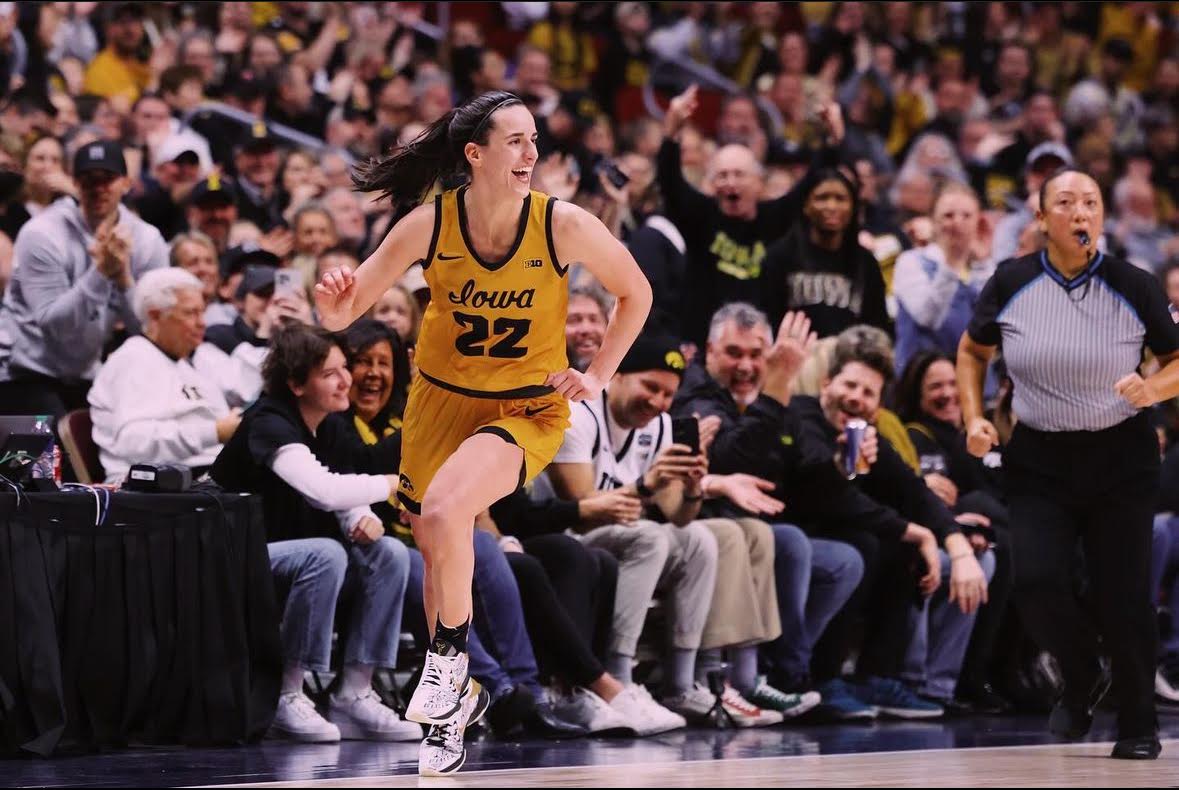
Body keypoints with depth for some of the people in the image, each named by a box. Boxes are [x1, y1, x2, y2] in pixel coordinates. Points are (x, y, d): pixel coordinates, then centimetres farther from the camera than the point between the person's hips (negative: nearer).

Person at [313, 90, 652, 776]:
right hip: (440, 401, 3)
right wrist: (334, 302, -33)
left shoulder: (564, 226, -18)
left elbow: (635, 293, 0)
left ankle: (451, 653, -7)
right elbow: (345, 313, -10)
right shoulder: (430, 225, -15)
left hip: (527, 410, -3)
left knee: (443, 514, -30)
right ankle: (456, 699, 37)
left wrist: (597, 376, -5)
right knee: (438, 556, 14)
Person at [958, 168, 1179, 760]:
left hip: (1121, 458, -1)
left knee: (1123, 595, -2)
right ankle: (1082, 680, 17)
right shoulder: (1010, 284, -2)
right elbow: (973, 351, 14)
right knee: (1036, 582, -14)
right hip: (1040, 461, 1)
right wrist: (974, 419, 2)